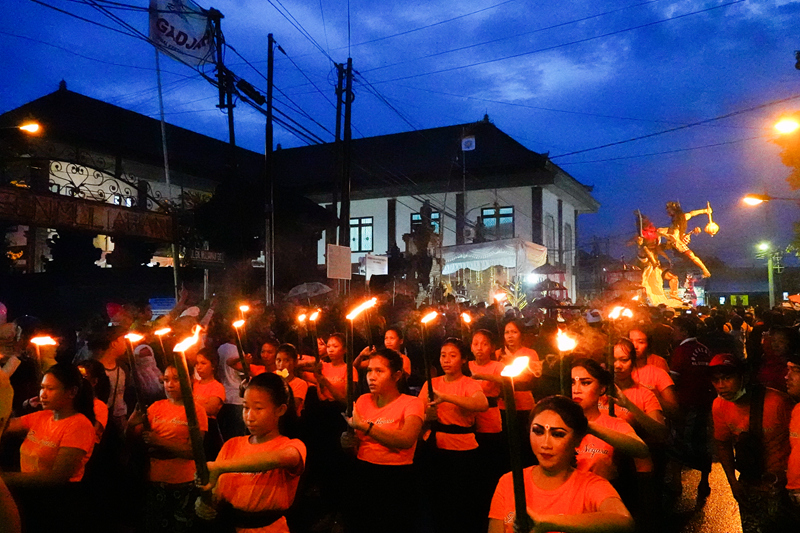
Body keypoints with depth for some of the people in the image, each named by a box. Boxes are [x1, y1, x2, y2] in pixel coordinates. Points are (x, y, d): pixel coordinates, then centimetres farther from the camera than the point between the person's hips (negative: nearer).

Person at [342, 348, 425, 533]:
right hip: (362, 476, 4)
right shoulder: (363, 400, 5)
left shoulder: (411, 403, -9)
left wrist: (363, 425, -28)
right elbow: (355, 441, 11)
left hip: (396, 479, -4)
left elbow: (406, 440, -27)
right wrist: (348, 441, -13)